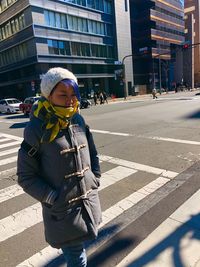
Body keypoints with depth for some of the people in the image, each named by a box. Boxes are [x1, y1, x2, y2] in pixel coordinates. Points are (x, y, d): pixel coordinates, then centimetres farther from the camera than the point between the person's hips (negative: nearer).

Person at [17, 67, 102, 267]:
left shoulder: (78, 120, -2)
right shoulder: (36, 129, -17)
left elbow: (92, 154, 11)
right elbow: (26, 177, -12)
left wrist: (95, 180, 3)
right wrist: (55, 199, -15)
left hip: (89, 202, 5)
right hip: (63, 210, -5)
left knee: (78, 249, 25)